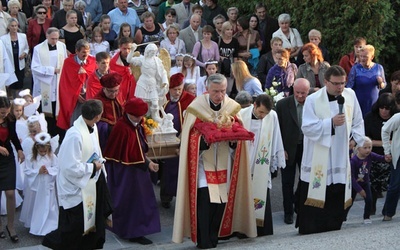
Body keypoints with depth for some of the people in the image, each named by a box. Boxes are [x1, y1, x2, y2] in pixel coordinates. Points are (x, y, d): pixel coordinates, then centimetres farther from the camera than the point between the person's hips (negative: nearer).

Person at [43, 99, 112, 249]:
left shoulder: (92, 127, -4)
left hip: (91, 184, 9)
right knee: (74, 231, 5)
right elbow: (71, 167, -30)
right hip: (76, 189, -9)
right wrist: (93, 167, -18)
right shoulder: (75, 135, -31)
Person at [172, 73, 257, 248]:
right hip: (203, 163, -4)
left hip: (223, 164, 4)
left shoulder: (232, 107, 1)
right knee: (204, 200, -9)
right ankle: (203, 241, 3)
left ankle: (213, 237, 20)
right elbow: (192, 138, -10)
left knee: (222, 200, 4)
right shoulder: (197, 107, -10)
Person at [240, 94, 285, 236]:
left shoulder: (272, 116, -5)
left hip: (262, 166, 0)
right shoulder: (242, 115, -8)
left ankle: (263, 229, 8)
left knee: (262, 196, 0)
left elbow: (276, 141, 2)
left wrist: (276, 162, 4)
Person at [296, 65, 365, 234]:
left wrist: (358, 140, 2)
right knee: (316, 195, 0)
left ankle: (333, 227, 20)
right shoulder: (313, 100, -9)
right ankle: (309, 228, 11)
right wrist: (331, 122, -22)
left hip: (341, 156, 4)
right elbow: (307, 127, -15)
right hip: (318, 159, -4)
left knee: (338, 194, 8)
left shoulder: (350, 95, 3)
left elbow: (357, 121, 13)